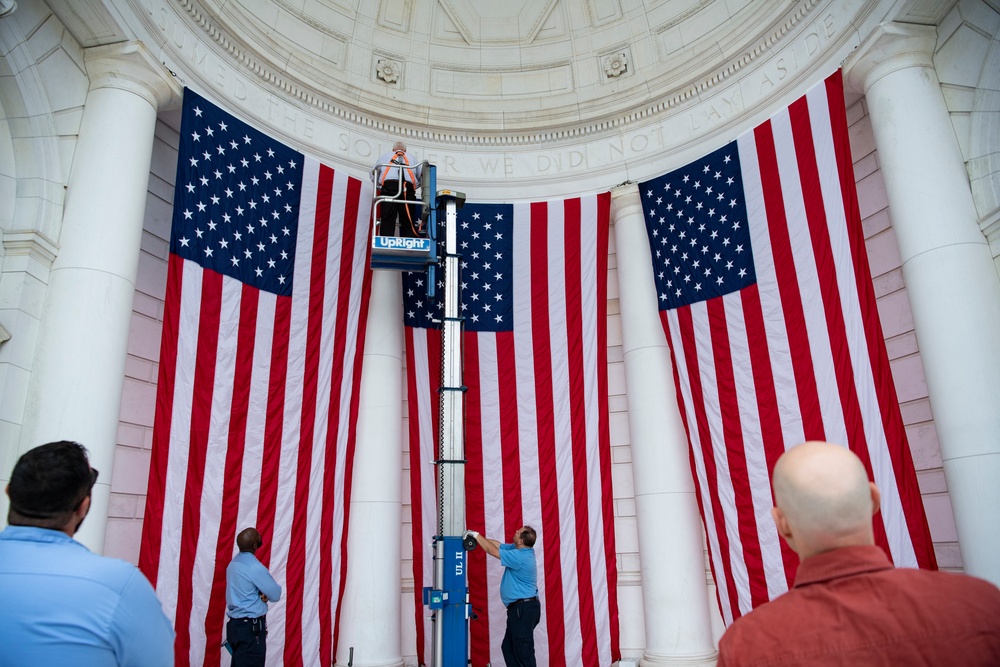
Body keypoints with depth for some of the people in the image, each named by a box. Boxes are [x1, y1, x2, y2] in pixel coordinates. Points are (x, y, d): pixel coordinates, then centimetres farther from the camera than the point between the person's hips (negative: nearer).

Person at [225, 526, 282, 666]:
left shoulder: (234, 563, 7)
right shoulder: (255, 567, -20)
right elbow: (276, 594, -14)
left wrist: (262, 594, -3)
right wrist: (266, 594, 6)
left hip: (235, 624, 9)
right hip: (251, 627, -9)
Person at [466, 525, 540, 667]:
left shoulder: (520, 557, -22)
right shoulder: (521, 549, 6)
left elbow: (492, 550, -16)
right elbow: (498, 545, 13)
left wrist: (476, 535, -5)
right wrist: (477, 536, 9)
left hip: (523, 609, -10)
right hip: (522, 607, 10)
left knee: (524, 651, -4)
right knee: (508, 647, 17)